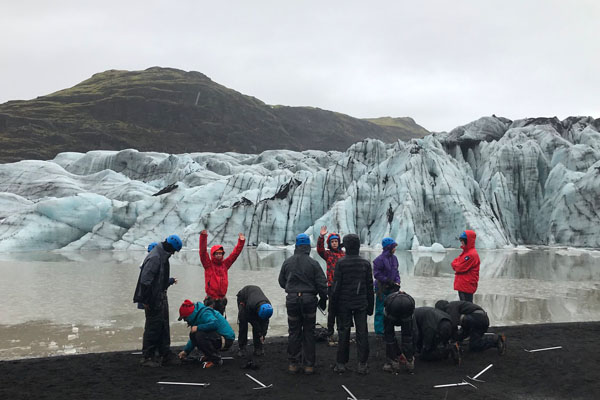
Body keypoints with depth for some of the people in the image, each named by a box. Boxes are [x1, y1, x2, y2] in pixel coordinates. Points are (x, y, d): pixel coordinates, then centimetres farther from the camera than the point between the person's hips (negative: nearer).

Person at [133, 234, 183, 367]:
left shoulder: (163, 256, 13)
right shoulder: (154, 257, -20)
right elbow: (145, 280, -23)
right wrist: (145, 301, -22)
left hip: (161, 297, 10)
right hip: (153, 299, -10)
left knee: (164, 326, 12)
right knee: (153, 327, -4)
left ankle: (166, 355, 19)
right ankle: (147, 357, 4)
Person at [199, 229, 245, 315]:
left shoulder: (225, 265, 10)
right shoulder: (208, 265, -2)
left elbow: (235, 254, 12)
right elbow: (203, 252, -13)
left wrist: (241, 242, 6)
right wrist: (203, 237, -24)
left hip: (222, 300, 5)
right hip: (211, 300, -5)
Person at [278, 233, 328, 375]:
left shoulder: (287, 262, 1)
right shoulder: (313, 263, -7)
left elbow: (281, 282, 10)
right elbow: (321, 283, -7)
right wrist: (323, 299, 7)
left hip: (292, 300, 2)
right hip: (309, 299, -2)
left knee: (294, 332, 10)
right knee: (309, 333, 8)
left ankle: (293, 363, 14)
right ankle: (309, 365, 10)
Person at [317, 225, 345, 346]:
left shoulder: (344, 254, 13)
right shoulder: (327, 254, 2)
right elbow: (320, 250, -19)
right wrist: (321, 237, -31)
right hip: (332, 285, -4)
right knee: (332, 310, -4)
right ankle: (330, 335, 3)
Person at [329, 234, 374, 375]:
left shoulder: (341, 263, -9)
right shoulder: (365, 263, 2)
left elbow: (336, 286, -9)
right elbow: (370, 287, 6)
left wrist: (332, 306, -1)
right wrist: (370, 306, 14)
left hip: (344, 304, -2)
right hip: (361, 304, 2)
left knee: (343, 332, 5)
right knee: (362, 333, 4)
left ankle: (341, 363, 11)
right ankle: (362, 364, 6)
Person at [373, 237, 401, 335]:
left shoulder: (394, 258, 7)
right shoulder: (380, 259, -16)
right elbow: (377, 274, -15)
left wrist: (397, 282, -2)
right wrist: (389, 282, -16)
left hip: (391, 288, 7)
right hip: (382, 288, -7)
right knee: (380, 310, -1)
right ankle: (379, 330, 6)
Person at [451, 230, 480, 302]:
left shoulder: (471, 254, -17)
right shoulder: (466, 252, 15)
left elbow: (460, 268, -19)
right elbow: (457, 261, 17)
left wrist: (454, 264, -1)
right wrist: (456, 264, -4)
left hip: (467, 286, -10)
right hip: (462, 285, 10)